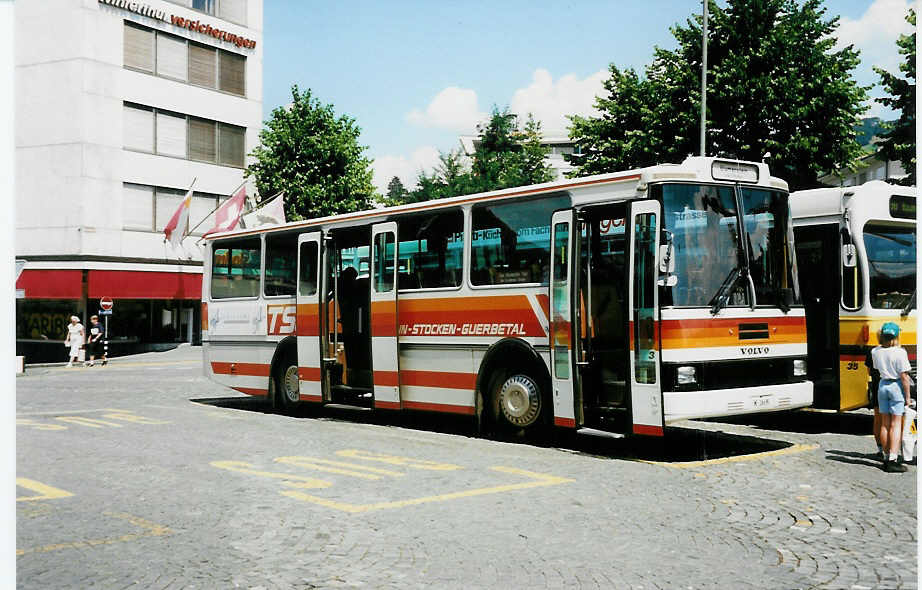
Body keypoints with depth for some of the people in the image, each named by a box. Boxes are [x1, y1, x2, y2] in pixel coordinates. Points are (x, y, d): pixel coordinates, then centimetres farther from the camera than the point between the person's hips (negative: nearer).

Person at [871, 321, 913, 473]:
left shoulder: (875, 351, 0)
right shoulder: (900, 352, -16)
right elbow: (904, 376, -14)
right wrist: (908, 396, -8)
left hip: (882, 386, 5)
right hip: (896, 386, -5)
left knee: (885, 423, 12)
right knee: (896, 424, -2)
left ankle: (887, 457, 18)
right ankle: (892, 460, -5)